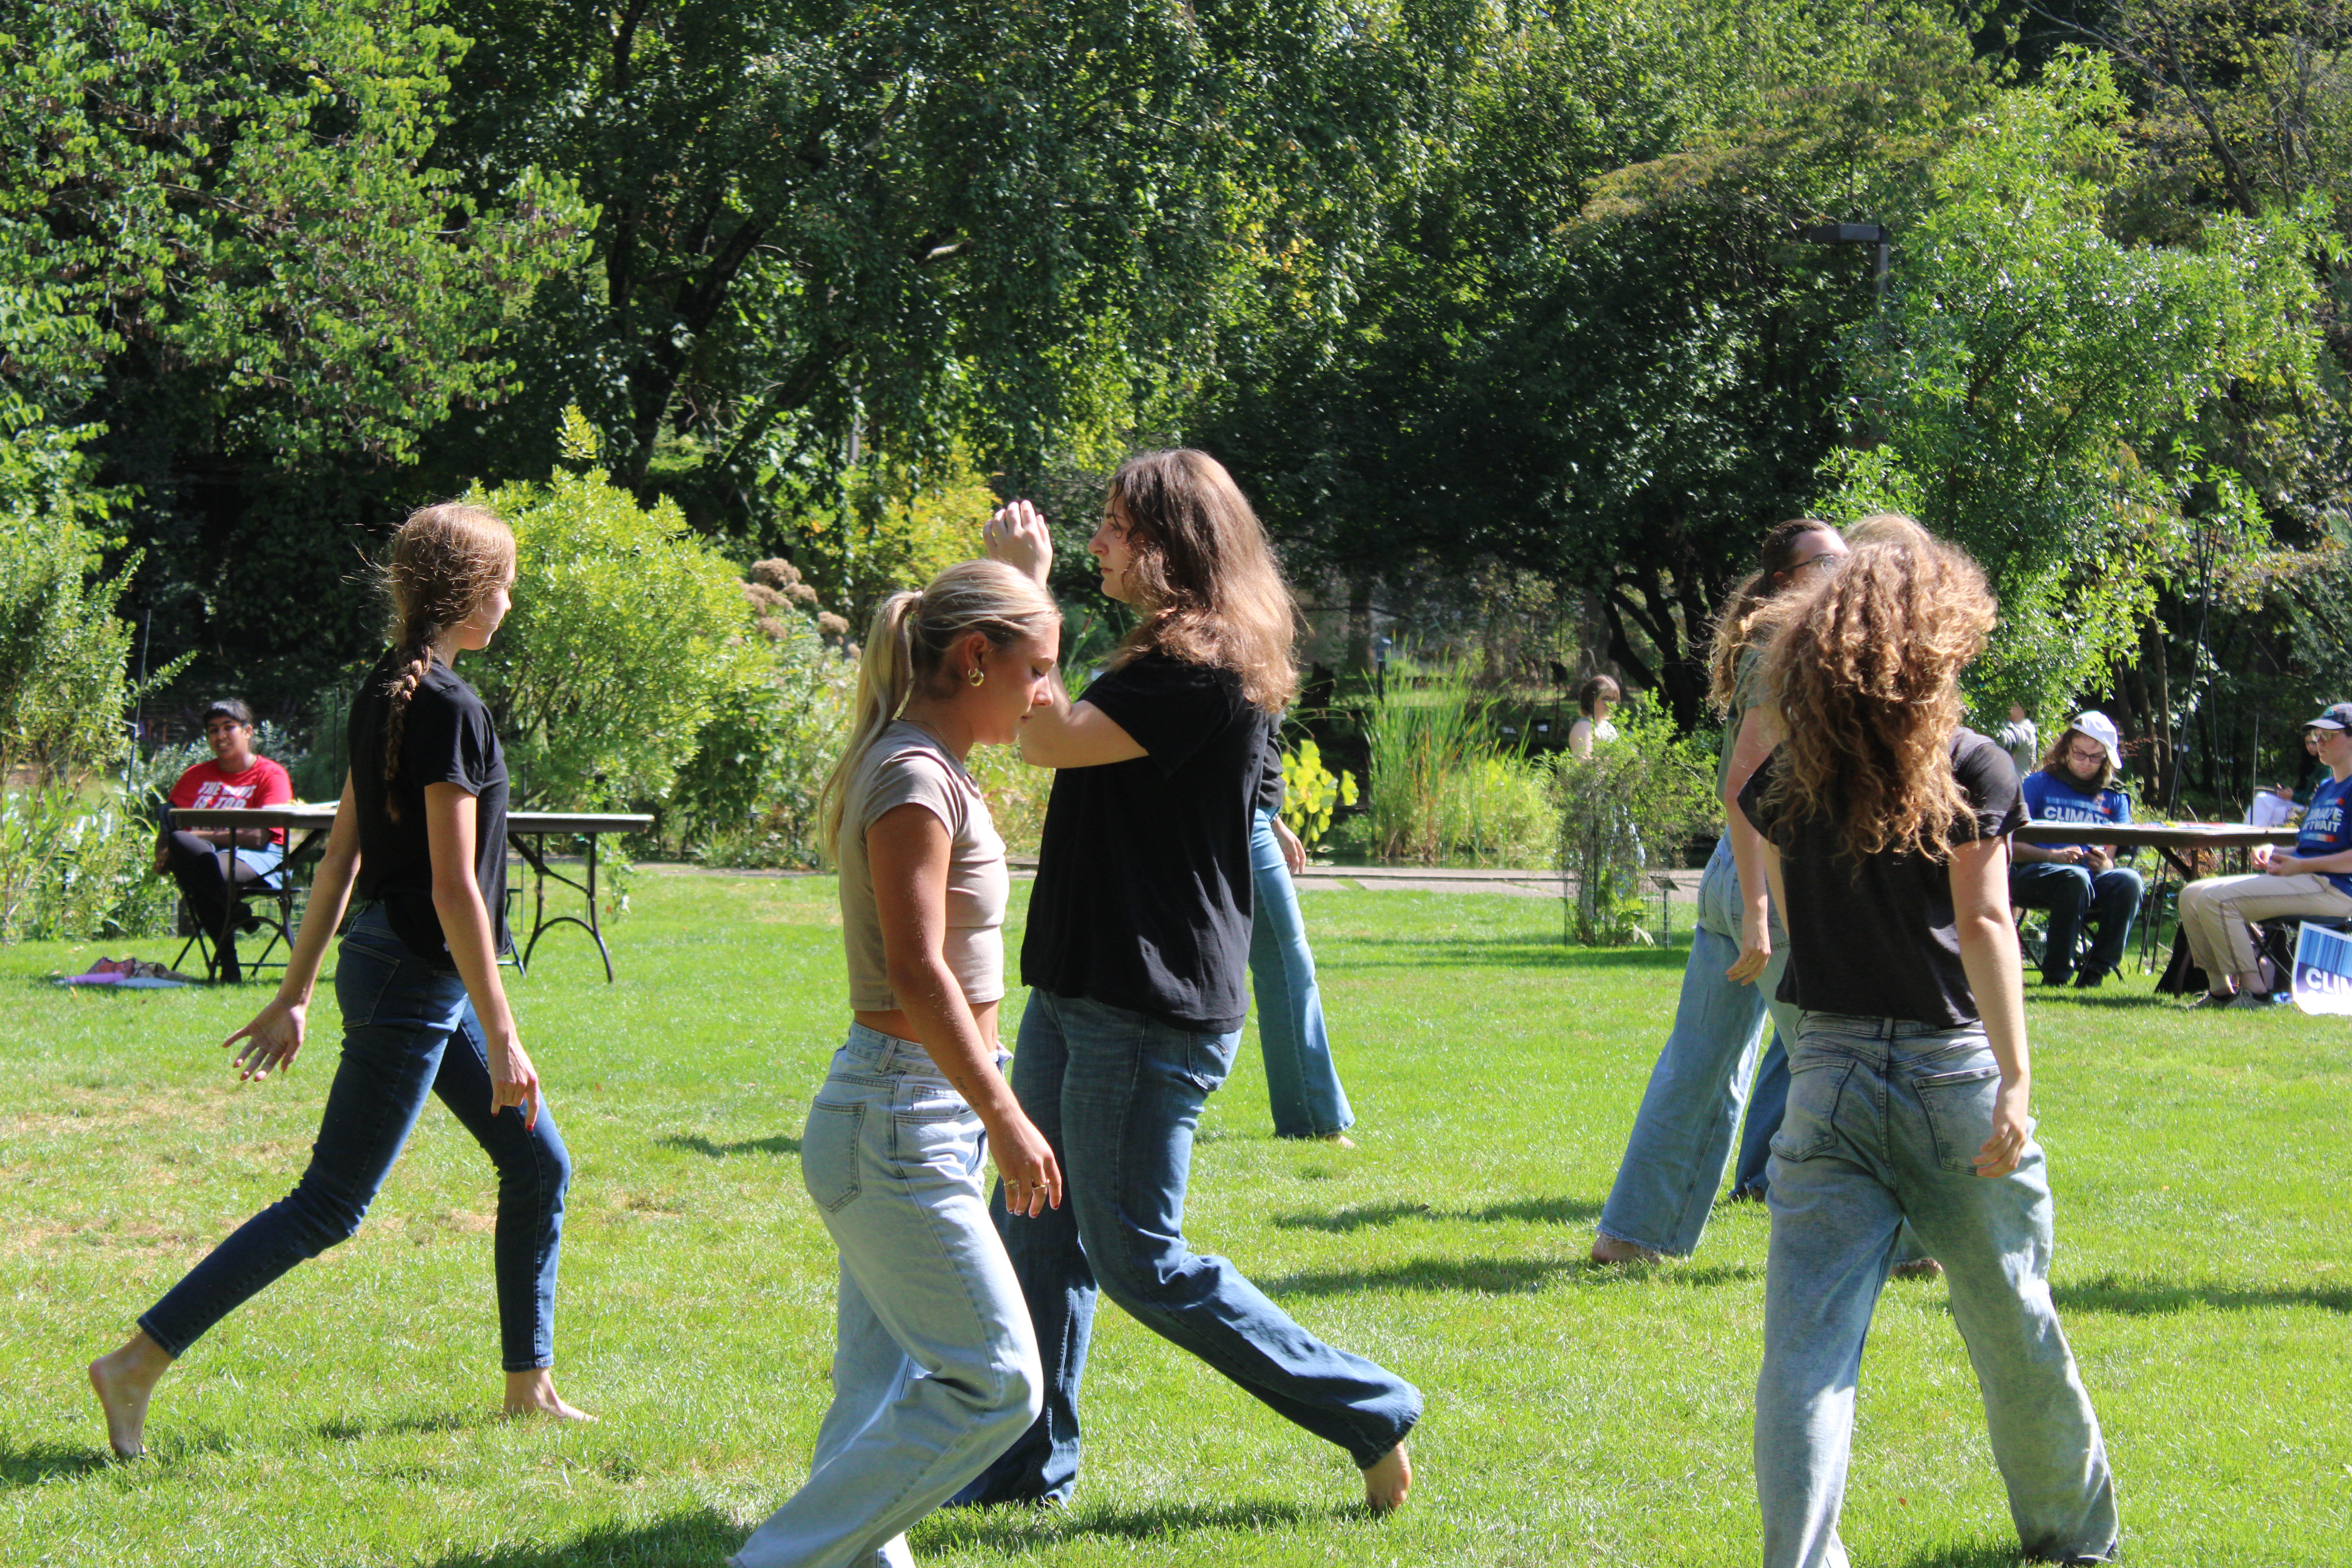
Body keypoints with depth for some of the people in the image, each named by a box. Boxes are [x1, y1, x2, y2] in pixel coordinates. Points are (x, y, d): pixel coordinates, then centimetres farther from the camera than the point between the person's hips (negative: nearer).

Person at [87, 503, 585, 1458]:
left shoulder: (387, 694, 9)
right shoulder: (447, 709, -19)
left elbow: (341, 854, 14)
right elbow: (452, 887, -22)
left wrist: (297, 993, 17)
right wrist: (501, 1038, -19)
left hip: (391, 965, 10)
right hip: (414, 985, -10)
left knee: (539, 1166, 14)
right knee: (329, 1208, -5)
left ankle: (530, 1386, 21)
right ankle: (138, 1365, -4)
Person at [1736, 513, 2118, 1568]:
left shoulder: (1788, 780, 5)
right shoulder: (1969, 769, -6)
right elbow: (1984, 926, -14)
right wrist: (2018, 1078, -18)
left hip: (1827, 1074, 2)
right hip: (1950, 1073, -2)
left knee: (1807, 1346, -5)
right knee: (2010, 1324, 15)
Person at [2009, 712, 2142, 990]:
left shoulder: (2114, 799, 16)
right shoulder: (2039, 784, 6)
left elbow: (2112, 859, 7)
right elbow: (2012, 846, -3)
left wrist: (2105, 865, -18)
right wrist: (2052, 856, -21)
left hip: (2093, 877, 3)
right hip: (2032, 873, -3)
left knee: (2128, 880, -30)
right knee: (2075, 877, -38)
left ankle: (2094, 975, -25)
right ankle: (2056, 976, -30)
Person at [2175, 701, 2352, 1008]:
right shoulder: (2323, 789, 24)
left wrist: (2301, 866, -18)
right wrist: (2273, 854, 8)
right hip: (2305, 882, 10)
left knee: (2217, 899, -24)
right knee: (2193, 896, 4)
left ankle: (2257, 991, -21)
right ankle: (2221, 990, 2)